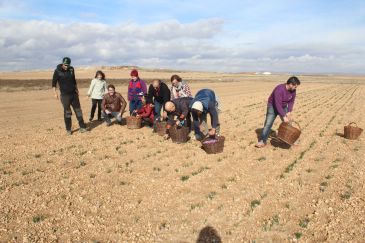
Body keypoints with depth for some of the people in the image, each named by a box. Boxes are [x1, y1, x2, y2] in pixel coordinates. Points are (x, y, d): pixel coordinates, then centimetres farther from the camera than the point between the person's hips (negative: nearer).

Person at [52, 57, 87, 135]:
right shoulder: (57, 71, -8)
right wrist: (55, 93, -12)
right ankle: (68, 129, 13)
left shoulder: (71, 69, 4)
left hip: (74, 93, 4)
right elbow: (54, 82, -4)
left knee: (78, 110, 7)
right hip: (65, 95, -4)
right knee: (67, 112, 1)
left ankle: (82, 127, 14)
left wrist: (76, 89, 18)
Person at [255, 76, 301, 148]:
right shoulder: (279, 89, -33)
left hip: (283, 107, 6)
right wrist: (284, 116, -35)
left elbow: (291, 101, 2)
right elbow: (278, 104, -35)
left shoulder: (293, 90, -11)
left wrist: (289, 112, -11)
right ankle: (262, 141, -9)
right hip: (273, 106, -6)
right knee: (268, 124, -13)